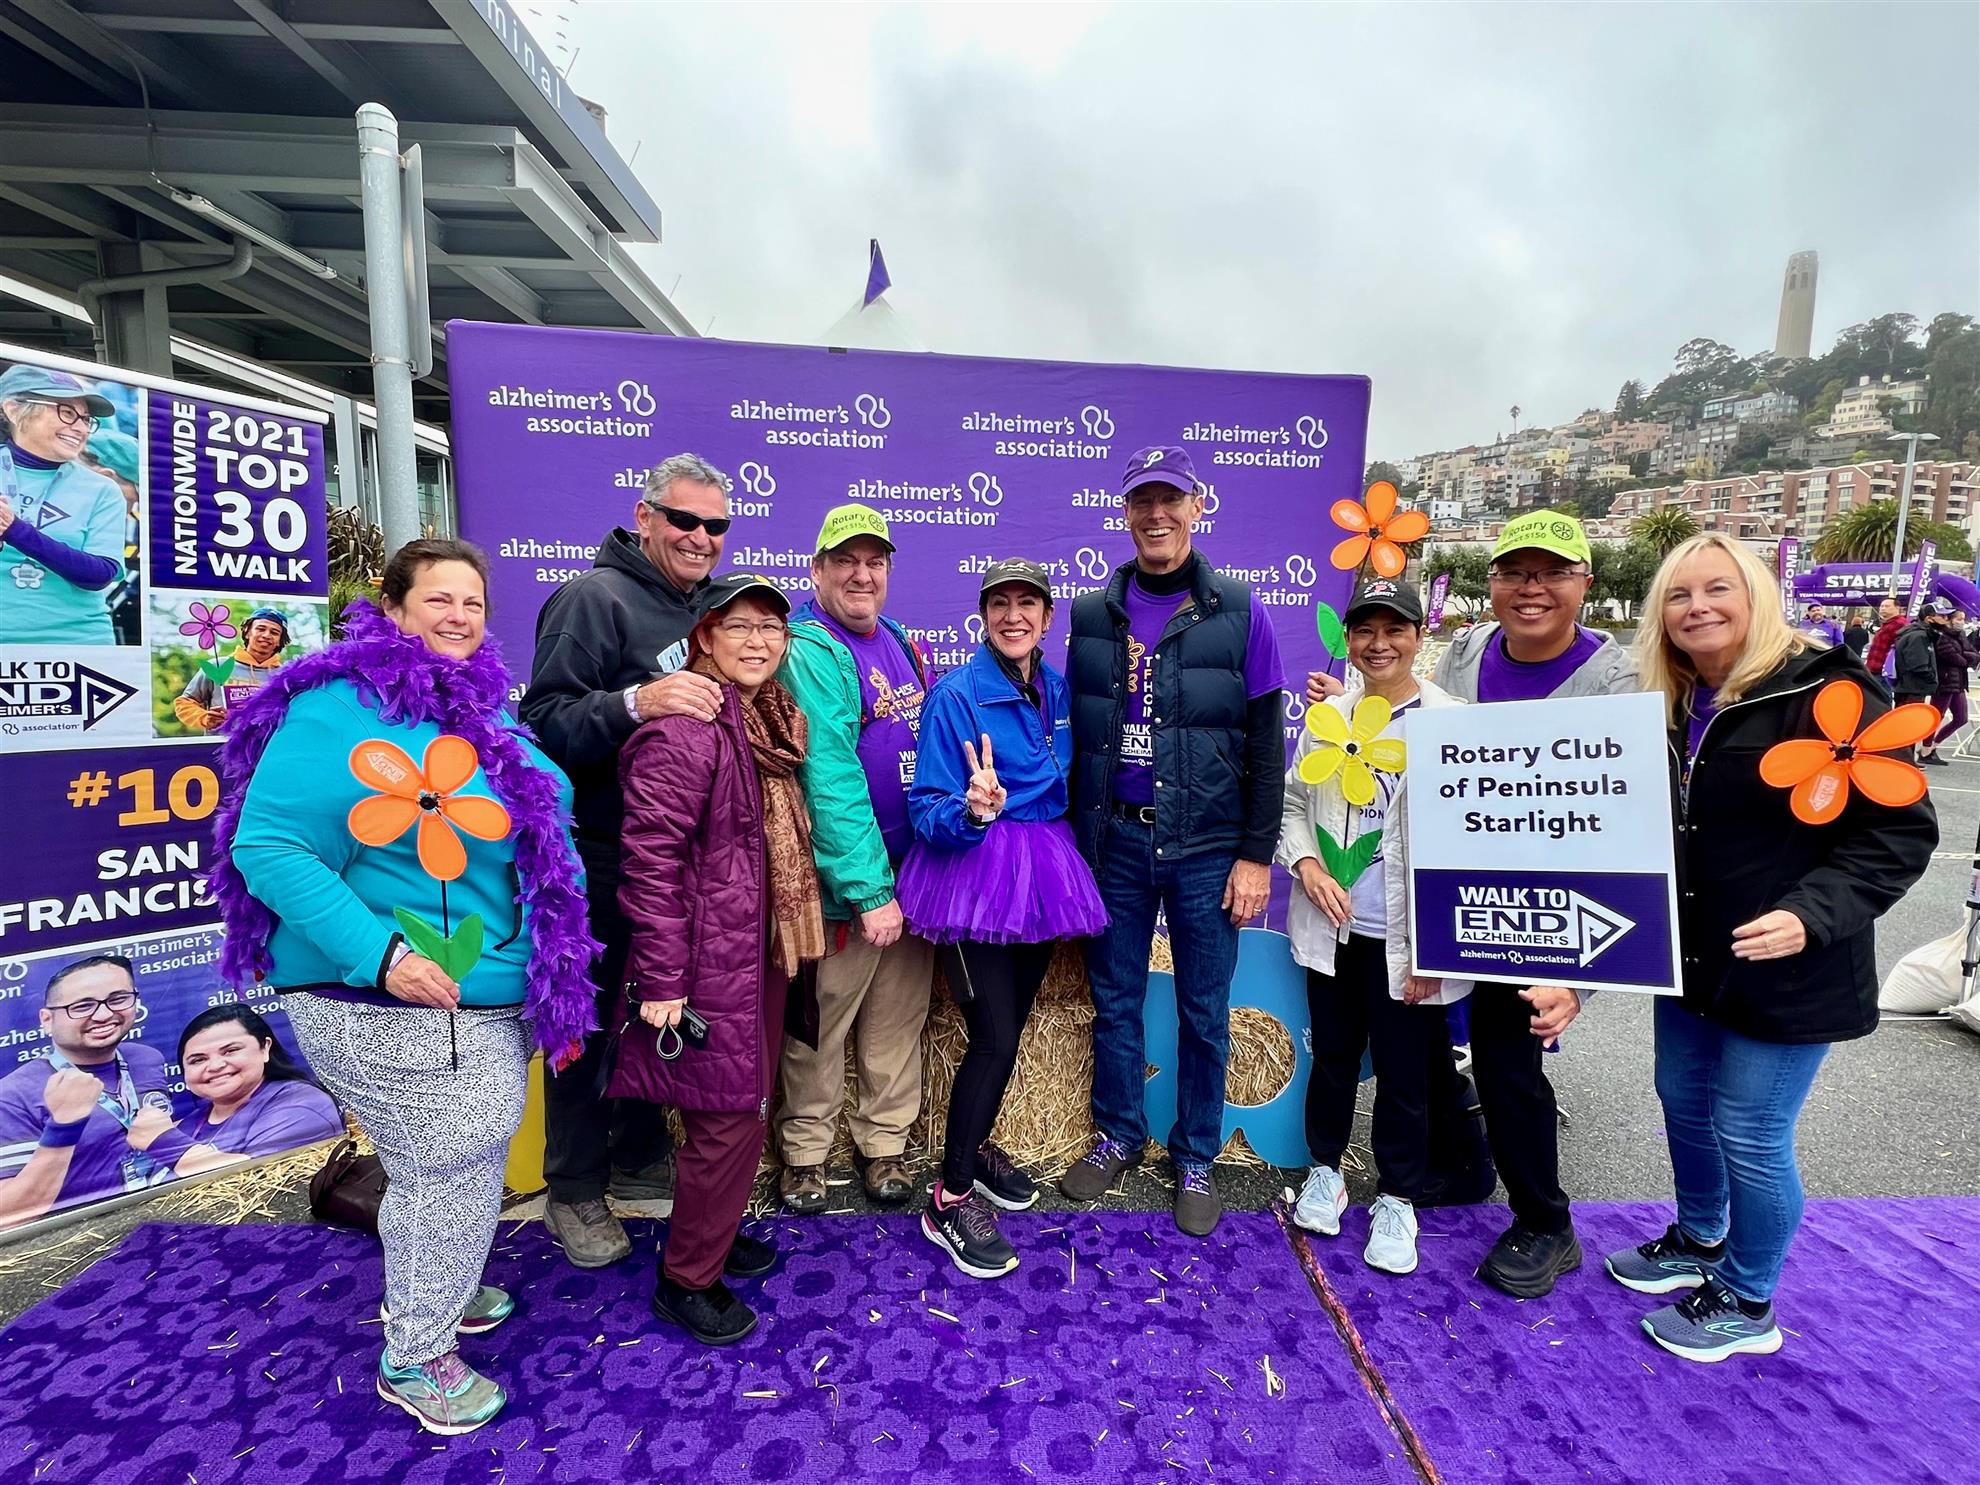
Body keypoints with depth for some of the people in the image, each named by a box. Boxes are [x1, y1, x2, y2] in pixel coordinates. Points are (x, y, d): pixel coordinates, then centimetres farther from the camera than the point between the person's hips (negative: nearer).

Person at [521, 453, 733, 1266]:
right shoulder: (595, 598, -13)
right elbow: (544, 724, -21)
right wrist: (634, 702, -37)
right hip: (603, 861, -7)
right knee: (592, 1022, 8)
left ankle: (639, 1160, 39)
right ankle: (574, 1190, 28)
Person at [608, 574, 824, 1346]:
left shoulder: (769, 719, 11)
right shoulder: (684, 728, -19)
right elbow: (652, 858, -22)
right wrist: (660, 980, -21)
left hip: (758, 952, 9)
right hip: (709, 961, -9)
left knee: (744, 1105, 20)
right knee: (727, 1118, 2)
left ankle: (712, 1233, 42)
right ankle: (686, 1279, 24)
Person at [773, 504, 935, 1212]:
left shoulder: (898, 641, 9)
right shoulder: (811, 653, -14)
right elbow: (830, 778, -21)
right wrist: (870, 891, -21)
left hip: (914, 872, 7)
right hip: (847, 885, -6)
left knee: (899, 1018, 17)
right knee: (820, 1025, 9)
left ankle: (884, 1141, 35)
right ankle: (805, 1150, 31)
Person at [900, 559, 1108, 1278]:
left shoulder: (1060, 691, 7)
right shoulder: (956, 694, -11)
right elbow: (928, 811, -14)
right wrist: (973, 811, -33)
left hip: (1043, 877, 6)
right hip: (975, 875, -6)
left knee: (1012, 1024, 16)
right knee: (994, 1037, -7)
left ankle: (974, 1145, 38)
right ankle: (950, 1198, 10)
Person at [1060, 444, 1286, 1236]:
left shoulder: (1237, 611, -2)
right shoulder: (1091, 614, 5)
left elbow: (1265, 742, -2)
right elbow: (1075, 734, 7)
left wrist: (1256, 853, -5)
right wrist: (1072, 838, 5)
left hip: (1206, 846, -2)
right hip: (1113, 841, 2)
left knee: (1204, 1011, 10)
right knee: (1114, 999, 13)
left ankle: (1196, 1158, 30)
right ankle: (1118, 1136, 34)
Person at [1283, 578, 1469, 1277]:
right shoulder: (1327, 714, 3)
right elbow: (1293, 802, 11)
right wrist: (1306, 864, -8)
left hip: (1405, 939, -3)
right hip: (1333, 928, 3)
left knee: (1404, 1072, 10)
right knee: (1332, 1056, 18)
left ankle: (1397, 1200, 32)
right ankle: (1325, 1169, 39)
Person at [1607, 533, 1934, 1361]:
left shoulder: (1825, 692, -16)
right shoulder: (1670, 708, 5)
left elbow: (1899, 832, -16)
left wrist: (1812, 914, -27)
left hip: (1785, 971, -6)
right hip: (1690, 959, 7)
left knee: (1750, 1134, 5)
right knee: (1682, 1101, 19)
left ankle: (1747, 1304, 28)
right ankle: (1698, 1241, 44)